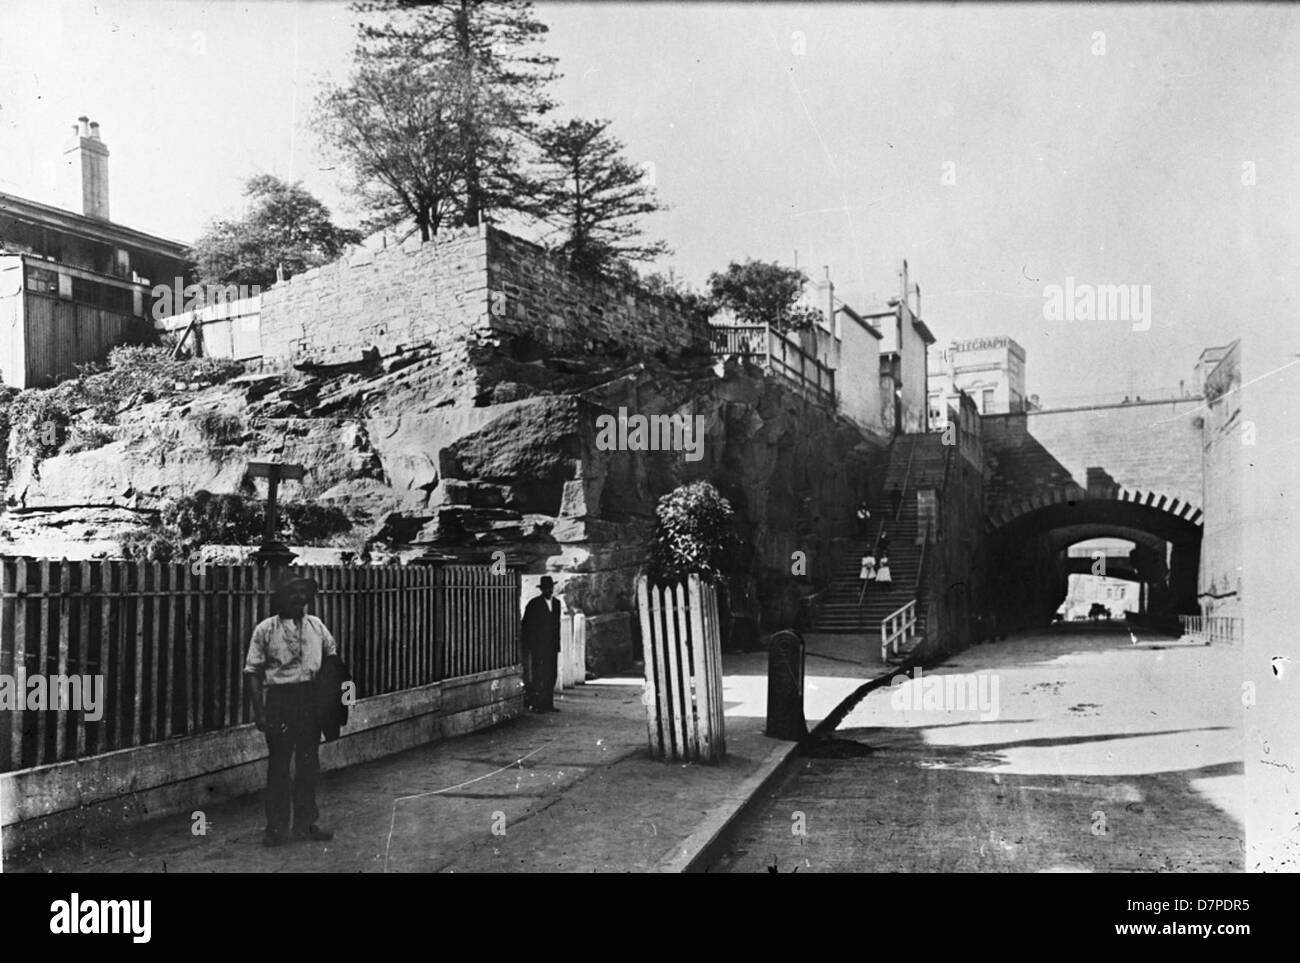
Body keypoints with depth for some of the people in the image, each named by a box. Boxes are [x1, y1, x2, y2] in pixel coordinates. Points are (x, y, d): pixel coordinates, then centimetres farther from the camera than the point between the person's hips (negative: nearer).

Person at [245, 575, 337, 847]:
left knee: (309, 763, 9)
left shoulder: (316, 625, 8)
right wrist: (259, 710, -10)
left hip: (311, 697, 4)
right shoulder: (265, 629, -3)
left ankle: (305, 823, 22)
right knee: (279, 763, 3)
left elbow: (331, 655, 18)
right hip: (279, 698, -3)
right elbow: (254, 671, -4)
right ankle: (276, 827, 14)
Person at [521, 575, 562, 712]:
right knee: (538, 676, -8)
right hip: (538, 646, -5)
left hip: (552, 646, 5)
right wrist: (526, 648, -4)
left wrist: (557, 644, 13)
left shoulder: (556, 603, 13)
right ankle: (535, 704, -2)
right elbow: (526, 626, -2)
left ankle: (548, 704, 10)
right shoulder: (534, 604, -4)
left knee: (551, 675, 4)